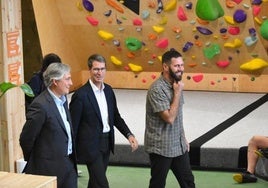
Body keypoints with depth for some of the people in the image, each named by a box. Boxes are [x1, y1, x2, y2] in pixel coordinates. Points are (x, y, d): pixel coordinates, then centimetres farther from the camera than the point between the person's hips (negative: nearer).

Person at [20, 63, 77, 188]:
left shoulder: (63, 99, 6)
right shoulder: (40, 105, -21)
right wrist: (32, 162, 1)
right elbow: (26, 139, -15)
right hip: (50, 167, -8)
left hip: (69, 163, 8)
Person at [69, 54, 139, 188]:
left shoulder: (108, 90, 6)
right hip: (91, 145, -7)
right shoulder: (81, 95, -15)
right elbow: (73, 124, -11)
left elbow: (116, 116, 13)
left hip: (106, 143, 7)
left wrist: (129, 135, 0)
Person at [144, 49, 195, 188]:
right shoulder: (157, 89, -21)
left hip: (178, 146, 8)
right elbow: (169, 118, -26)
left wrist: (183, 138, 17)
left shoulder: (176, 84, 5)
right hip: (161, 148, -8)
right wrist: (178, 93, -20)